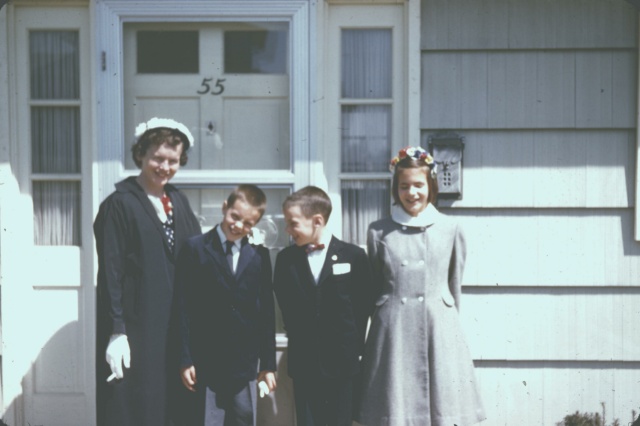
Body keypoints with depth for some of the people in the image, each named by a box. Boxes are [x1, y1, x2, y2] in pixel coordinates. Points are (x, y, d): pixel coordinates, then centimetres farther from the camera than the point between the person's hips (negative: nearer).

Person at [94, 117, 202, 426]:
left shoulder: (179, 201, 11)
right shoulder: (120, 204, -7)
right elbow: (110, 273, -11)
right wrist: (116, 332, -14)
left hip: (177, 325, 6)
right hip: (136, 326, -6)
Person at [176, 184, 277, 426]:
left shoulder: (260, 256, 6)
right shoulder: (196, 249, -1)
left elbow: (267, 313, 7)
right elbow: (184, 308, -3)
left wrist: (268, 364, 7)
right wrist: (186, 360, -6)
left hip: (246, 366, 3)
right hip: (206, 365, -2)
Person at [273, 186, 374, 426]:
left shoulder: (354, 256, -4)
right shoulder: (286, 259, 2)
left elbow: (363, 305, 0)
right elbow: (285, 305, 9)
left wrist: (354, 347, 0)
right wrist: (299, 339, 4)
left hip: (342, 363, -2)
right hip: (303, 363, 2)